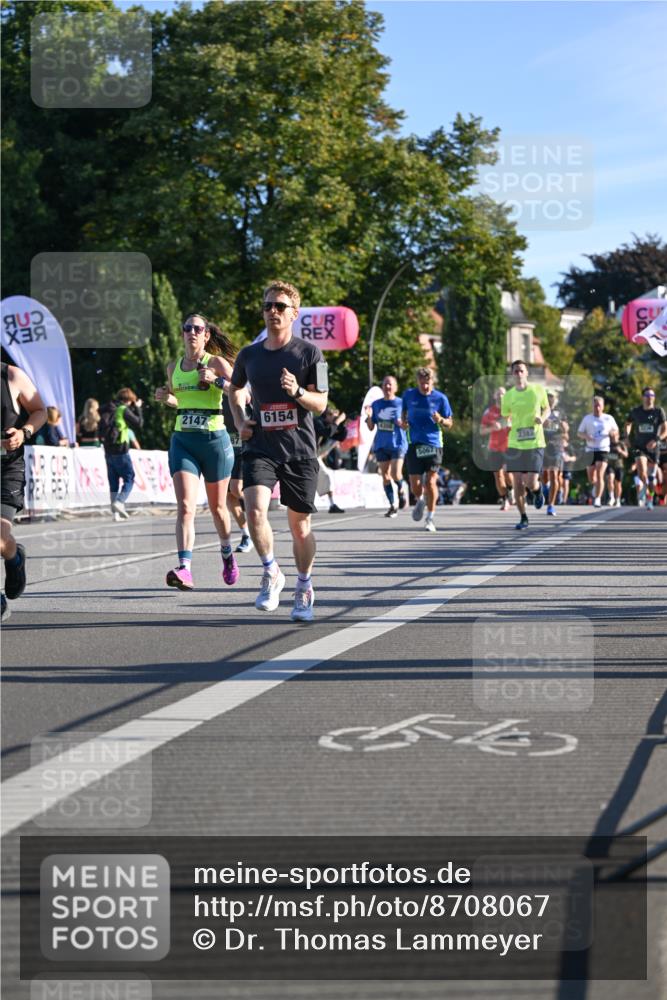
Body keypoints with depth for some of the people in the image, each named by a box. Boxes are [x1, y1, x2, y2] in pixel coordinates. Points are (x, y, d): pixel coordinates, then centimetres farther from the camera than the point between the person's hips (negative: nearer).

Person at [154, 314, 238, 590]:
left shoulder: (217, 363, -3)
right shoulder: (173, 368, 10)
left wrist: (216, 380, -24)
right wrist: (165, 397, 6)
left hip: (215, 440, -2)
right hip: (182, 440, 3)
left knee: (217, 507, 13)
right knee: (185, 507, -14)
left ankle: (227, 554, 39)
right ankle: (184, 569, -25)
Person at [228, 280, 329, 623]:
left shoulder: (309, 353, -2)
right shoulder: (249, 355, 8)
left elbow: (320, 404, -2)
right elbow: (235, 389, 27)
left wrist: (297, 391, -22)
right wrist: (240, 421, 11)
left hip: (300, 450, -1)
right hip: (260, 448, 2)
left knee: (300, 525, 5)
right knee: (255, 509, -21)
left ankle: (304, 588, 26)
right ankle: (271, 574, 0)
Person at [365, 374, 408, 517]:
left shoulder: (401, 403, 0)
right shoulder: (376, 404, 9)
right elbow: (371, 427, 11)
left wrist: (403, 423, -17)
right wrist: (369, 416, -8)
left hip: (398, 443, -4)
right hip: (381, 445, 4)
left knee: (396, 474, -17)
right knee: (385, 475, 2)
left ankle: (400, 490, 17)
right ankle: (392, 505, 13)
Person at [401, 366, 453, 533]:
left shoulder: (440, 398, -2)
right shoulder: (408, 395, 3)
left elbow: (449, 422, 4)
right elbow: (404, 411, 22)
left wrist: (441, 420, -18)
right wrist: (403, 422, 0)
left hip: (433, 444, -2)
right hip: (414, 444, 2)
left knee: (431, 482, -9)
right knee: (415, 486, 0)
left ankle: (430, 518, 6)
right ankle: (420, 501, 36)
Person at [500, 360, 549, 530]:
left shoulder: (538, 390, -1)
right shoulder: (508, 396, 1)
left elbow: (546, 408, 15)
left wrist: (542, 417, -6)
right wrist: (506, 423, -9)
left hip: (535, 443, -1)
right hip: (515, 444, 2)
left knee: (531, 483, -9)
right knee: (518, 482, 1)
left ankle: (537, 491, 29)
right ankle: (523, 518, 17)